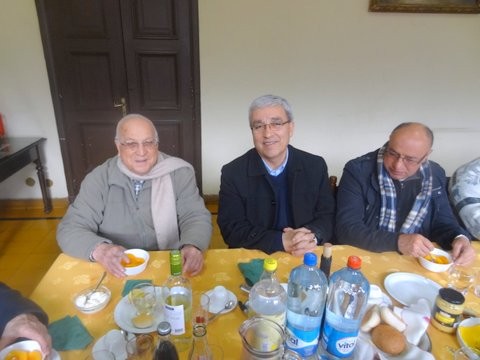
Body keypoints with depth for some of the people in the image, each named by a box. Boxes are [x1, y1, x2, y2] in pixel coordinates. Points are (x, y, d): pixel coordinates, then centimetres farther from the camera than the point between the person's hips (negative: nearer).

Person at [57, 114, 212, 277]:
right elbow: (70, 229, -5)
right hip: (117, 274, 0)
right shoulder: (98, 179, -4)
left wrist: (192, 246, -29)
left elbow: (196, 217, -7)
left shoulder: (178, 173, -5)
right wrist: (100, 250, -26)